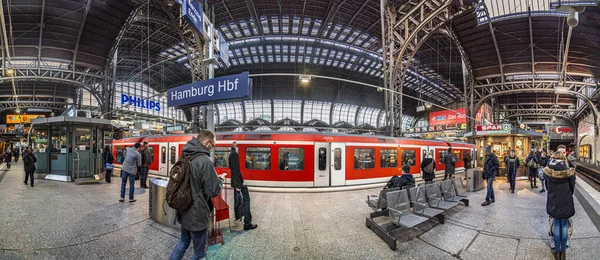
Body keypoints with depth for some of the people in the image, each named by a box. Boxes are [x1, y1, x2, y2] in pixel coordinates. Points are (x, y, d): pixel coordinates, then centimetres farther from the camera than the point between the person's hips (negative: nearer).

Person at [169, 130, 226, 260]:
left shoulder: (185, 157, 2)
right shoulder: (204, 160, -26)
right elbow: (213, 191, -22)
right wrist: (220, 179, -3)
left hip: (184, 211, 8)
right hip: (197, 214, -8)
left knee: (183, 241, 27)